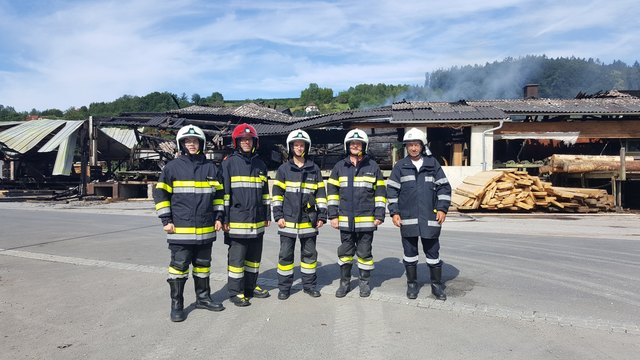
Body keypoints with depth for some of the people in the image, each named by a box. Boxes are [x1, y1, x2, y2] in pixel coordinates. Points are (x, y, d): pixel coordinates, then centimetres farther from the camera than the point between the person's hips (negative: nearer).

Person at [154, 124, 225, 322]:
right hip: (180, 229, -4)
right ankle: (176, 304, 14)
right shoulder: (173, 167, -2)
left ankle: (203, 298, 30)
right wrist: (166, 220, -6)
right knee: (179, 267, 1)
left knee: (203, 265, 15)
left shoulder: (210, 167, 8)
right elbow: (160, 193, -1)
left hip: (205, 229, 4)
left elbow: (218, 193, 15)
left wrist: (218, 216, 8)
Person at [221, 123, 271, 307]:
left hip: (257, 221, 6)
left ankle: (251, 286, 29)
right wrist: (224, 218, -11)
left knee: (254, 257, 15)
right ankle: (235, 292, 12)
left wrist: (267, 215, 14)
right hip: (237, 220, -5)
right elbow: (224, 192, -7)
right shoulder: (229, 163, -4)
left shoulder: (260, 164, 12)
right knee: (237, 257, 1)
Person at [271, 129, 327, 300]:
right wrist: (278, 215, -5)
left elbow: (320, 194, 8)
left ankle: (309, 284, 25)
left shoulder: (314, 169, 6)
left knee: (309, 253, 11)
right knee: (285, 254, 4)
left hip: (308, 220, 2)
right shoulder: (283, 169, 3)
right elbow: (277, 194, 2)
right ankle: (284, 287, 16)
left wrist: (322, 216, 3)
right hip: (288, 220, -1)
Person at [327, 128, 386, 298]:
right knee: (345, 252, 10)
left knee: (365, 253, 8)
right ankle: (345, 282, 24)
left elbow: (380, 192, 3)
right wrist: (333, 215, 1)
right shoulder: (339, 167, 6)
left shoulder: (373, 166, 2)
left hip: (366, 220, -1)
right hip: (345, 220, 2)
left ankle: (365, 282, 24)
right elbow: (332, 191, 7)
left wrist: (379, 215, -3)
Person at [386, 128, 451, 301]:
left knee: (433, 252, 7)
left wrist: (442, 209, -3)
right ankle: (412, 284, 22)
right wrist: (394, 212, -2)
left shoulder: (433, 164, 5)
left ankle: (437, 285, 20)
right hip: (407, 218, 0)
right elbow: (391, 190, 4)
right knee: (410, 252, 9)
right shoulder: (400, 166, 5)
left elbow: (444, 187, 6)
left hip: (429, 218, 0)